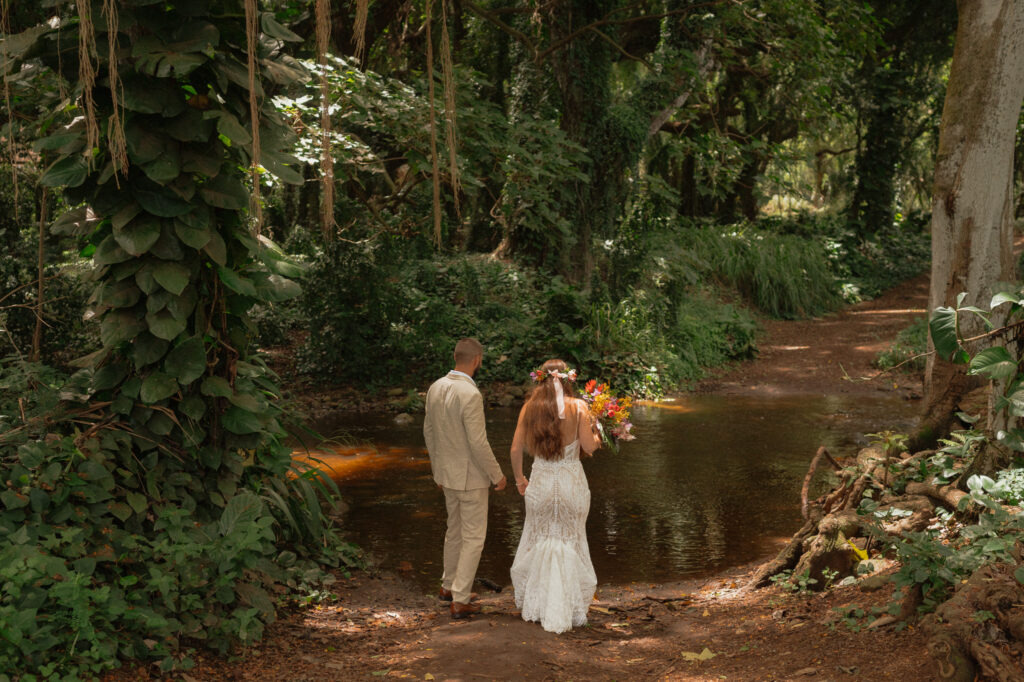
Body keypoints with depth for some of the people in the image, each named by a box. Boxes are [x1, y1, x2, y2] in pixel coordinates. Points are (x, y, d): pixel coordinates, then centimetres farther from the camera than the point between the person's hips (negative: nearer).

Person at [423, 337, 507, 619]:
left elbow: (429, 431, 10)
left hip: (447, 472, 8)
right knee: (473, 537, 3)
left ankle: (449, 586, 37)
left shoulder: (435, 388, 1)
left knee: (455, 530, 24)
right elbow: (478, 443, -23)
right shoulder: (470, 395, -25)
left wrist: (437, 467, 22)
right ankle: (460, 600, 5)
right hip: (470, 476, -8)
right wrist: (497, 475, -11)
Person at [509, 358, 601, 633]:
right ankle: (568, 610, 15)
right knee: (570, 543, 10)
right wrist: (596, 432, 10)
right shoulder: (578, 407, -10)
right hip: (571, 480, -2)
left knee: (538, 541, 17)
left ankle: (534, 606, 24)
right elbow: (589, 446, -11)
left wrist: (519, 478, 14)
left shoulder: (529, 408, -3)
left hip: (540, 481, 2)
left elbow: (516, 449, -1)